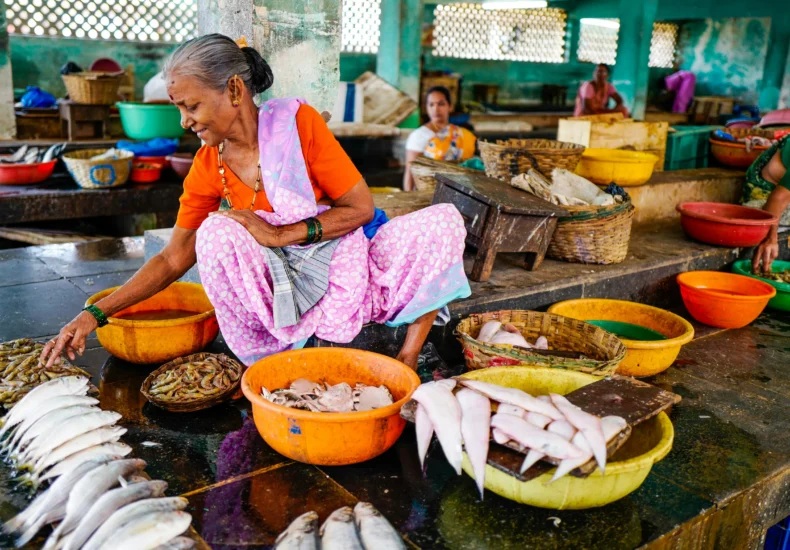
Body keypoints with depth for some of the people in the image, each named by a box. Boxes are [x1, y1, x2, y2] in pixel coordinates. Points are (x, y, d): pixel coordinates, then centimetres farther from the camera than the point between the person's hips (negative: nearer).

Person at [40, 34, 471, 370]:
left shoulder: (296, 122, -13)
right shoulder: (207, 168, -3)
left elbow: (361, 207, -12)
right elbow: (173, 259, 1)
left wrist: (280, 235, -22)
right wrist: (94, 314, -6)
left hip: (345, 272, -1)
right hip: (283, 291, 1)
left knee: (444, 221, -20)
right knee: (216, 232, -27)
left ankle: (407, 361, -13)